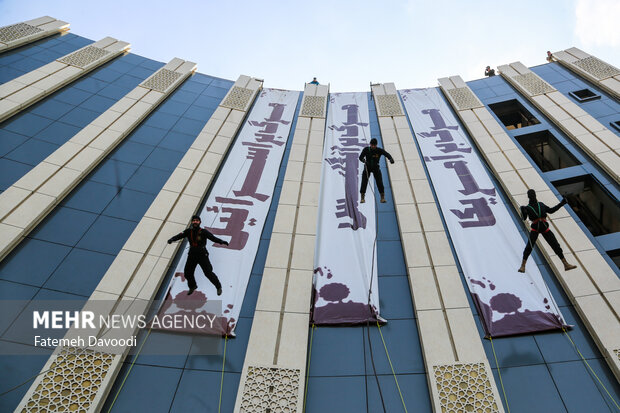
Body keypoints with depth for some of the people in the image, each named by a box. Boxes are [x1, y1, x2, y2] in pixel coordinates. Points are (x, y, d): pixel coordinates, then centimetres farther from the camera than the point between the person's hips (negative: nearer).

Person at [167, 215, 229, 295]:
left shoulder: (203, 232, -15)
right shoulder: (188, 231, -3)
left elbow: (213, 238, -24)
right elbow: (179, 236, -12)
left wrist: (222, 241, -42)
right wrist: (172, 239, -33)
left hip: (202, 255, -4)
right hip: (192, 255, 5)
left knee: (208, 272, -7)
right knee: (187, 273, 12)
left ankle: (218, 287, 14)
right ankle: (192, 286, 42)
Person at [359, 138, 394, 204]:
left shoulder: (379, 150, -12)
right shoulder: (366, 149, -11)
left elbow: (387, 154, -23)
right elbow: (360, 157, -14)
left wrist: (391, 159, -44)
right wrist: (363, 160, -37)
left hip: (376, 167, 0)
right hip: (367, 167, 0)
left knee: (379, 182, -10)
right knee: (364, 181, -11)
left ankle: (382, 197, 4)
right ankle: (362, 198, 2)